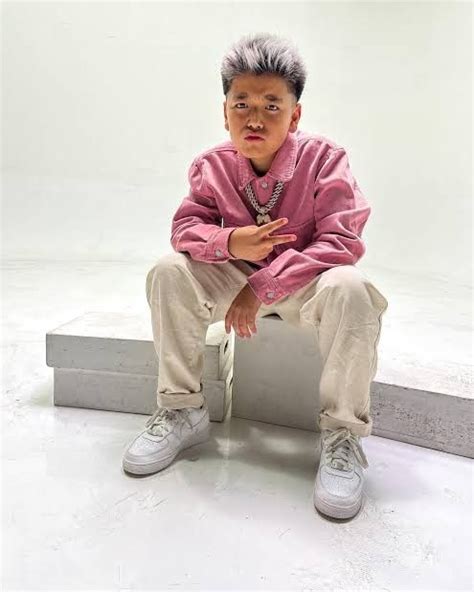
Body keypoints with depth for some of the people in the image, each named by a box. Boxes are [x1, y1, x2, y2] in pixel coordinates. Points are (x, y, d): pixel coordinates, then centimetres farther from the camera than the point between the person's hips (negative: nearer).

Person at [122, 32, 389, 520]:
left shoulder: (324, 158, -18)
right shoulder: (212, 165, -8)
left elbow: (341, 242, -24)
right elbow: (185, 227, -7)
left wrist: (262, 286, -30)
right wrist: (229, 242, -32)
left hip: (305, 279, -3)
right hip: (239, 277, 3)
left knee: (350, 290, -37)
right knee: (168, 272, -19)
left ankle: (342, 434, -22)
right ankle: (181, 409, -8)